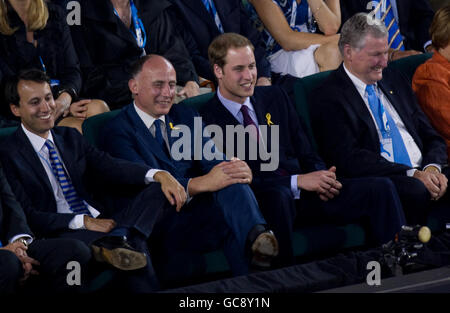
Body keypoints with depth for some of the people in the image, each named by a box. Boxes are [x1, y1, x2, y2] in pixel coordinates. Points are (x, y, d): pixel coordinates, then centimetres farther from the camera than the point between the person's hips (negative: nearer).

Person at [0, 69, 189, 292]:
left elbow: (107, 167, 5)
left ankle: (117, 240, -36)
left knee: (156, 190, -17)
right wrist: (83, 222, -20)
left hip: (100, 221, 8)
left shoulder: (70, 137, 19)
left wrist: (158, 175, -14)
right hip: (62, 233, -8)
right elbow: (26, 216, -11)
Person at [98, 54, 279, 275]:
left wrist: (237, 169, -21)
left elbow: (211, 160, 7)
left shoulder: (186, 117, 22)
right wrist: (202, 183, -31)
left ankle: (256, 236, -57)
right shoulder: (117, 132, 1)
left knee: (231, 181, -32)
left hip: (201, 206, 3)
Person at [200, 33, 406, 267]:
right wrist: (297, 181, -19)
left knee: (381, 189, -13)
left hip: (304, 195, 6)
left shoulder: (274, 97, 16)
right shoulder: (208, 120, -4)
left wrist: (321, 177, -6)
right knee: (277, 195, -42)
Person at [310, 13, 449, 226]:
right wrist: (413, 174, -18)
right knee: (416, 191, -38)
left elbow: (431, 137, 21)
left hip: (423, 172, 7)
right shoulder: (328, 97, 0)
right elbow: (349, 158, -12)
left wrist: (432, 168, -4)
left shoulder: (395, 80, 21)